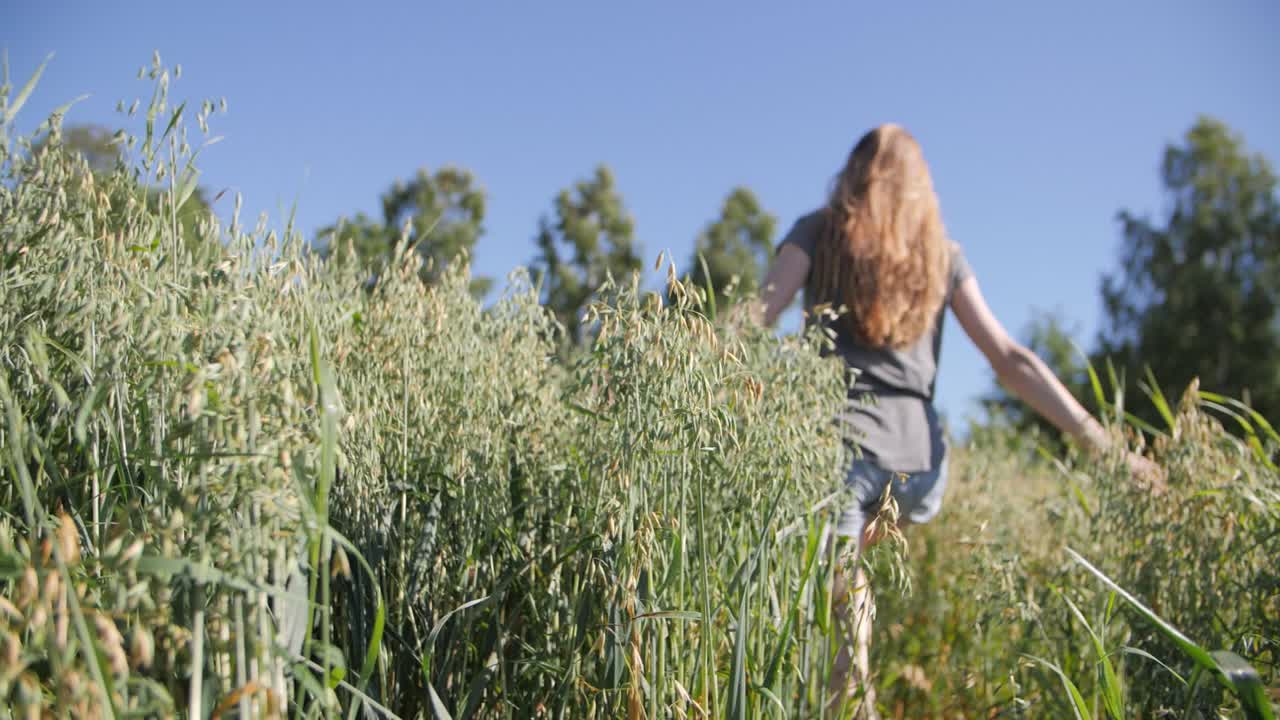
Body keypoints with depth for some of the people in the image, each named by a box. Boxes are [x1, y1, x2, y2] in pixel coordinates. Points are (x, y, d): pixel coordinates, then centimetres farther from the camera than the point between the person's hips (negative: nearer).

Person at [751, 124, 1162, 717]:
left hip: (843, 445, -3)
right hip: (920, 462, 4)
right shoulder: (941, 252, 14)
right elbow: (1010, 361, 7)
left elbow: (757, 318, -7)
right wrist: (1102, 444, 9)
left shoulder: (817, 231, 8)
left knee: (837, 598, -4)